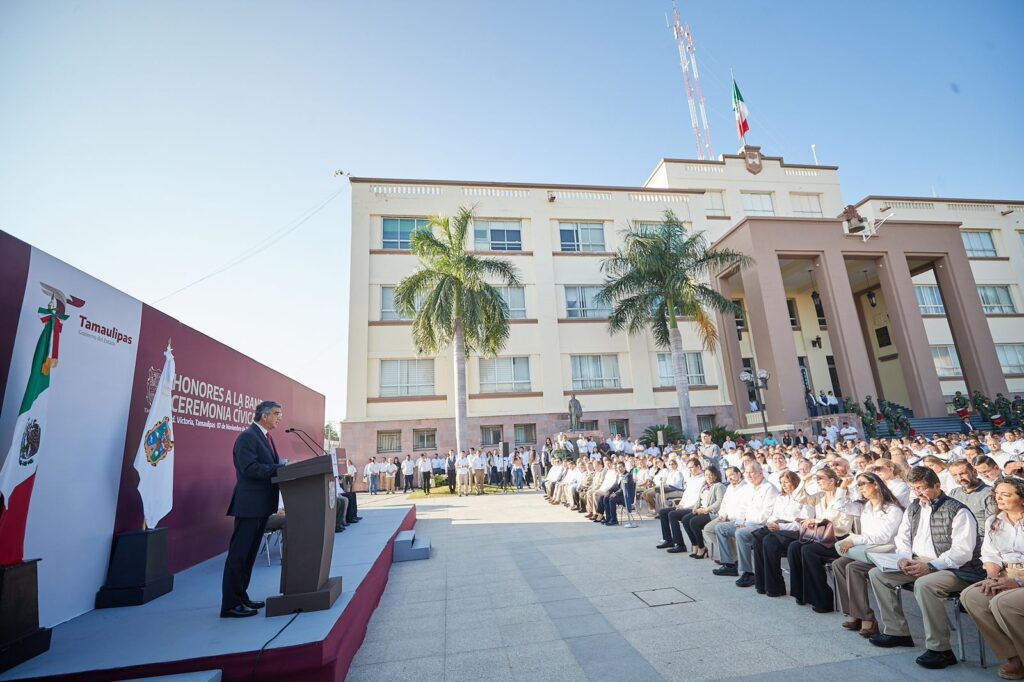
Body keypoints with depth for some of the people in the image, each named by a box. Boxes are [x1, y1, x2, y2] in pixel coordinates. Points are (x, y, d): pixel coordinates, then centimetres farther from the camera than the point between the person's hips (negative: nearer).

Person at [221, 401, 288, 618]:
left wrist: (282, 467, -1)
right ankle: (230, 604, 8)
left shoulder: (265, 437, 17)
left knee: (249, 554, 16)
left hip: (261, 504, 10)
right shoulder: (247, 437, -14)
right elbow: (250, 468, -24)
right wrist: (280, 468, -21)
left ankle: (241, 597, 27)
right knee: (238, 553, -1)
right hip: (249, 505, -10)